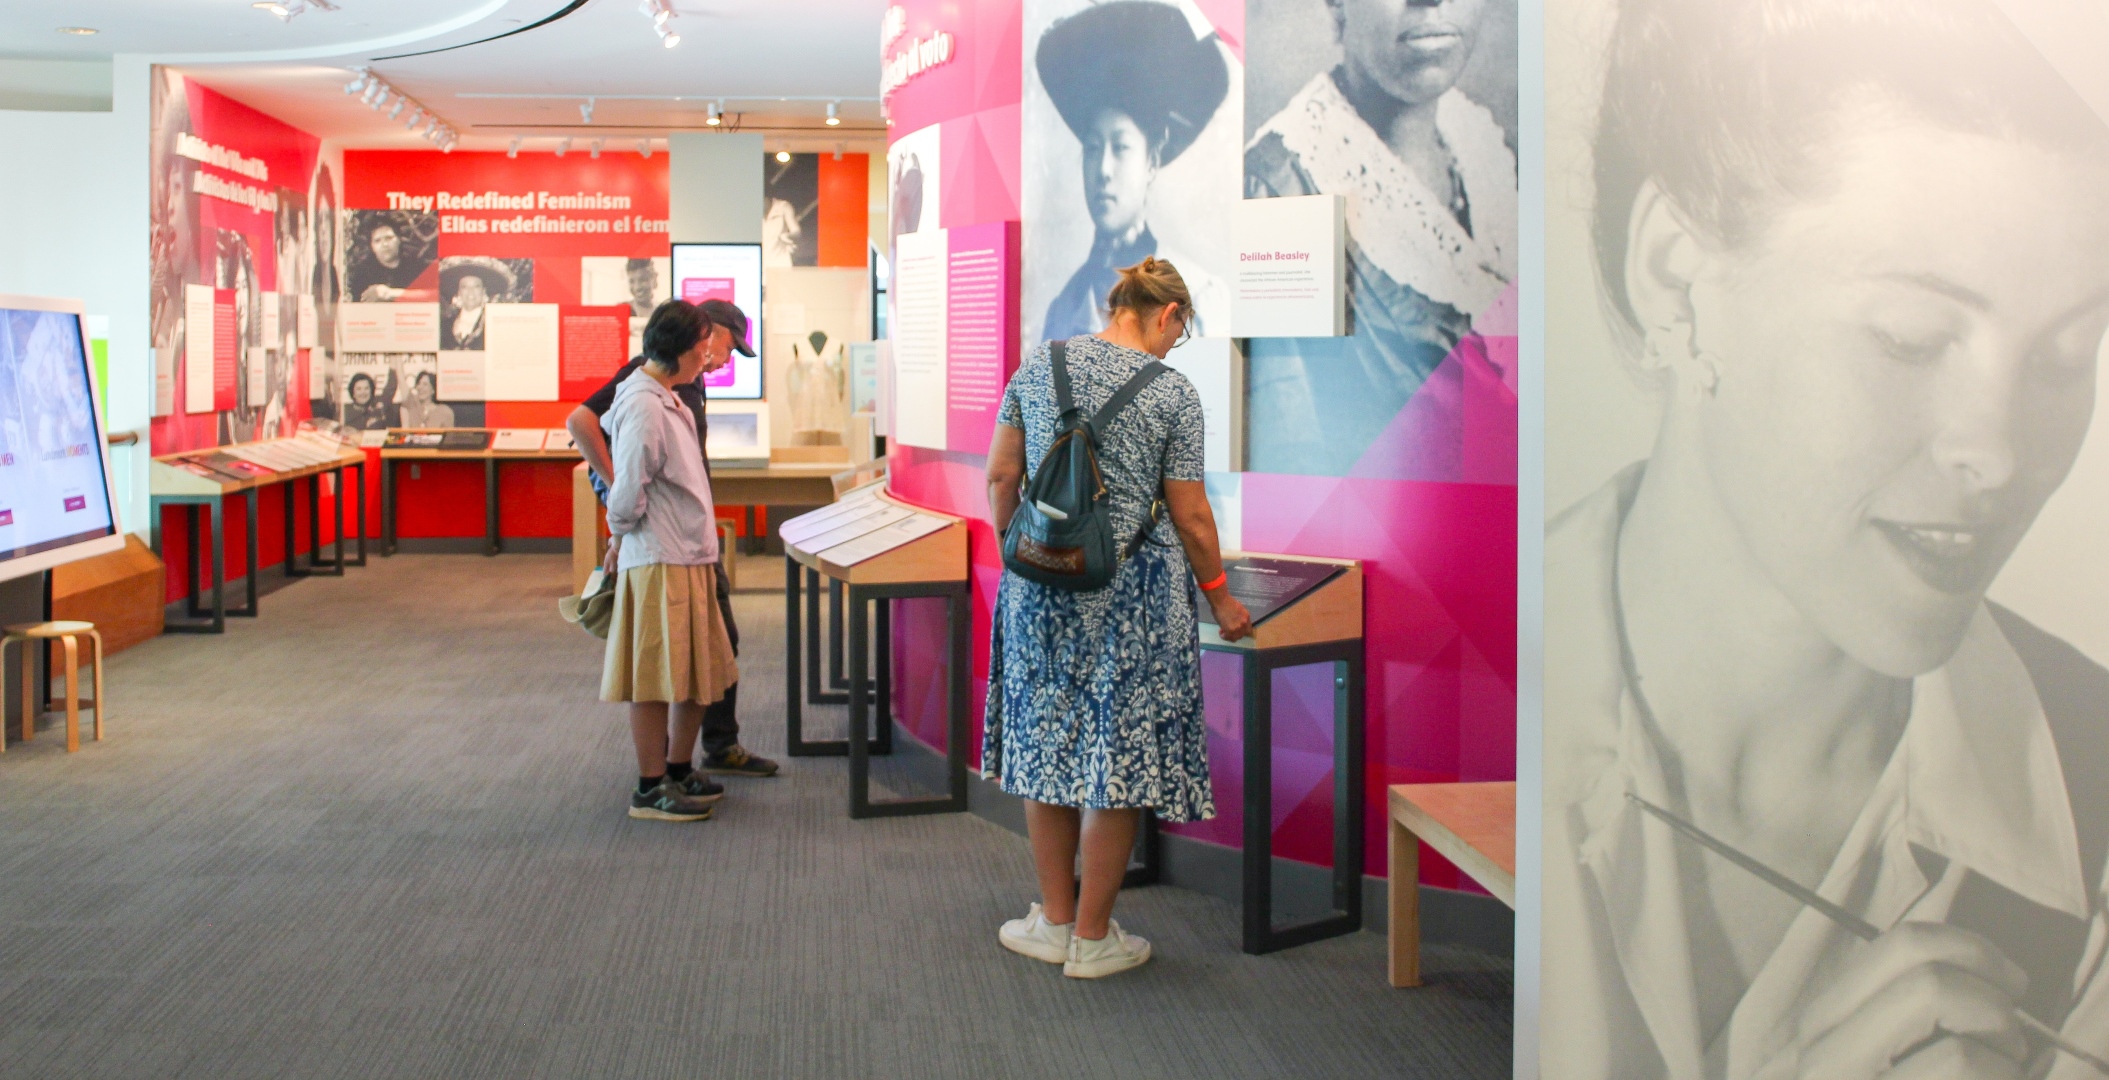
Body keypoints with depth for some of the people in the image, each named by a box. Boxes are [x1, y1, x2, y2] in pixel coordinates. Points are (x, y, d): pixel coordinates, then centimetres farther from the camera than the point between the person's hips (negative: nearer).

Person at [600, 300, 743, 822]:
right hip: (659, 562, -10)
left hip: (691, 558, 10)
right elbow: (629, 491, -18)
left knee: (699, 676, 16)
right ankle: (650, 789, 6)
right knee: (656, 680, -2)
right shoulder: (644, 407, -18)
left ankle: (678, 772, 28)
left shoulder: (666, 398, 13)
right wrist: (620, 537, -2)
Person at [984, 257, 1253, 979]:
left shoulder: (1037, 368, 2)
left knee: (1048, 743, 15)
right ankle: (1092, 937, 14)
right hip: (1134, 595, -3)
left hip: (1042, 587, 4)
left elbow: (1001, 477, 5)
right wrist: (1221, 599, 9)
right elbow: (1191, 519, -4)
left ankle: (1056, 919, 23)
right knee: (1119, 757, 6)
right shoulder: (1172, 393, -7)